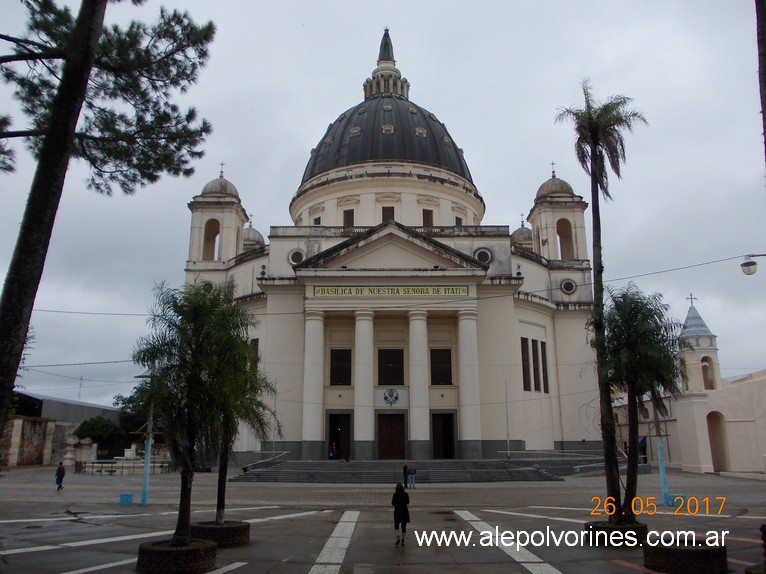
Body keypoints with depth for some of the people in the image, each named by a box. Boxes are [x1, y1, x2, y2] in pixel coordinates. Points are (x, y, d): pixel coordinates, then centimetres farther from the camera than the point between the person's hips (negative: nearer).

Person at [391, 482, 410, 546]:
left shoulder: (395, 495, -11)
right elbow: (408, 504, 2)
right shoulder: (406, 494, -4)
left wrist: (392, 495, 1)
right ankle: (402, 541, 13)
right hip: (405, 512, 2)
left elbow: (392, 504, -6)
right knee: (403, 526, 11)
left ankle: (398, 537, -9)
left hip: (397, 511, -2)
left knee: (396, 525, 14)